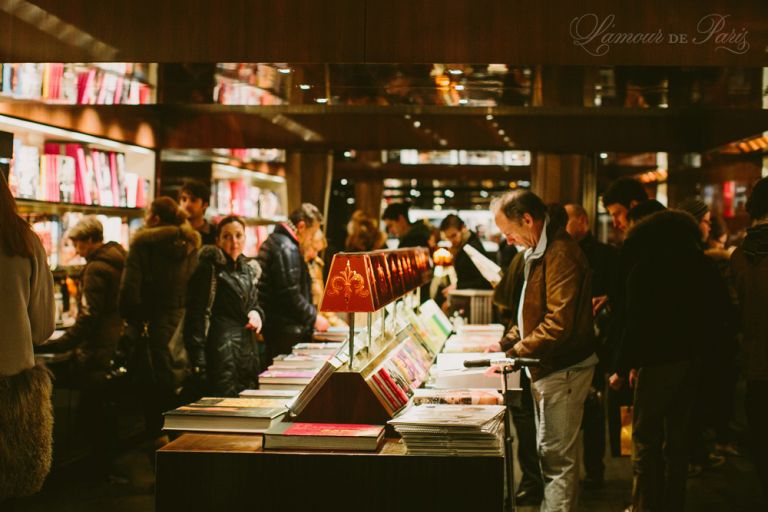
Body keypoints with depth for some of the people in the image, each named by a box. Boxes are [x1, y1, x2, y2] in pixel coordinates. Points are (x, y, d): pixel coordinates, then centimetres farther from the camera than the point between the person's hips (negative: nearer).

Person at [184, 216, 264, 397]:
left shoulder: (249, 269, 15)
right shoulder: (209, 269, -7)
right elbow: (196, 315, -11)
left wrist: (256, 313, 2)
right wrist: (199, 361, -18)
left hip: (247, 352, 8)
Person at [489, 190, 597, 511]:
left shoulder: (560, 254, -20)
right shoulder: (537, 252, 14)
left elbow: (558, 323, -26)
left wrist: (515, 354, -22)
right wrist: (507, 343, 11)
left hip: (563, 370, -11)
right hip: (548, 368, 11)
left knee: (558, 456, -6)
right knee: (550, 452, 18)